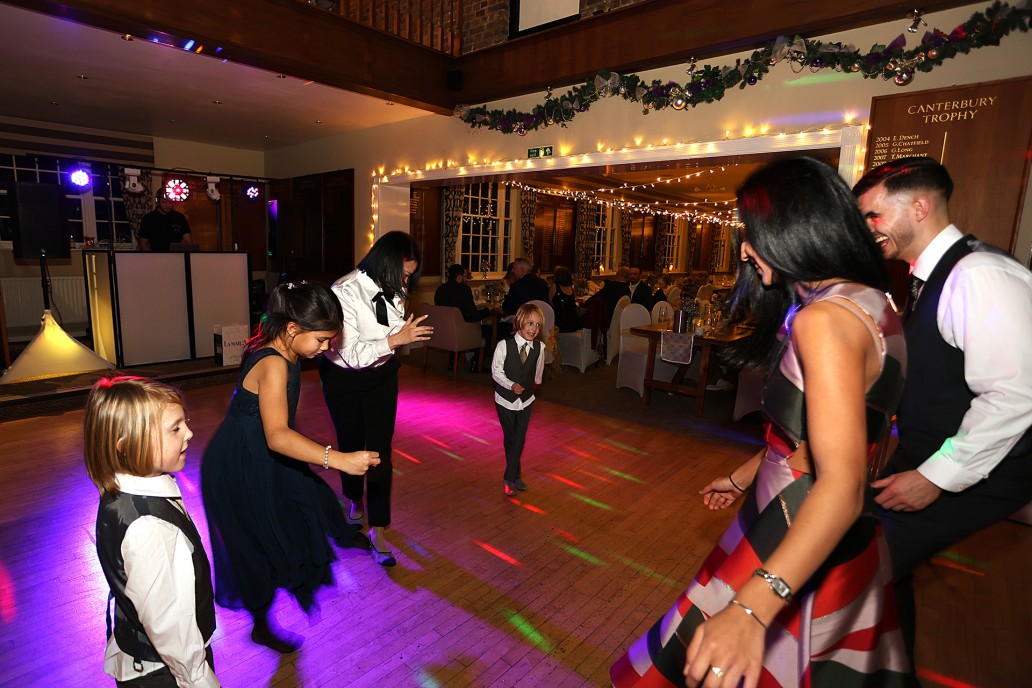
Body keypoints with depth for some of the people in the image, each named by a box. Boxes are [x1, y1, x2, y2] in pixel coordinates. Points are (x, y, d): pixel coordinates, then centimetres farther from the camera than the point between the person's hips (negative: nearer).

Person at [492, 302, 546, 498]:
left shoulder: (539, 347, -14)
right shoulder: (504, 345, -22)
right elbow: (496, 371, -13)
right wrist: (511, 385, -26)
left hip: (526, 399, 2)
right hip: (505, 399, -2)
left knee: (519, 439, 2)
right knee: (510, 439, 12)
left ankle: (509, 478, 16)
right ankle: (516, 477, 28)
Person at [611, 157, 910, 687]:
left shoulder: (825, 318, -26)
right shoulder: (868, 301, 5)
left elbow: (842, 487, -33)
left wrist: (752, 607, -40)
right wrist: (744, 475, 24)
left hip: (801, 546, -10)